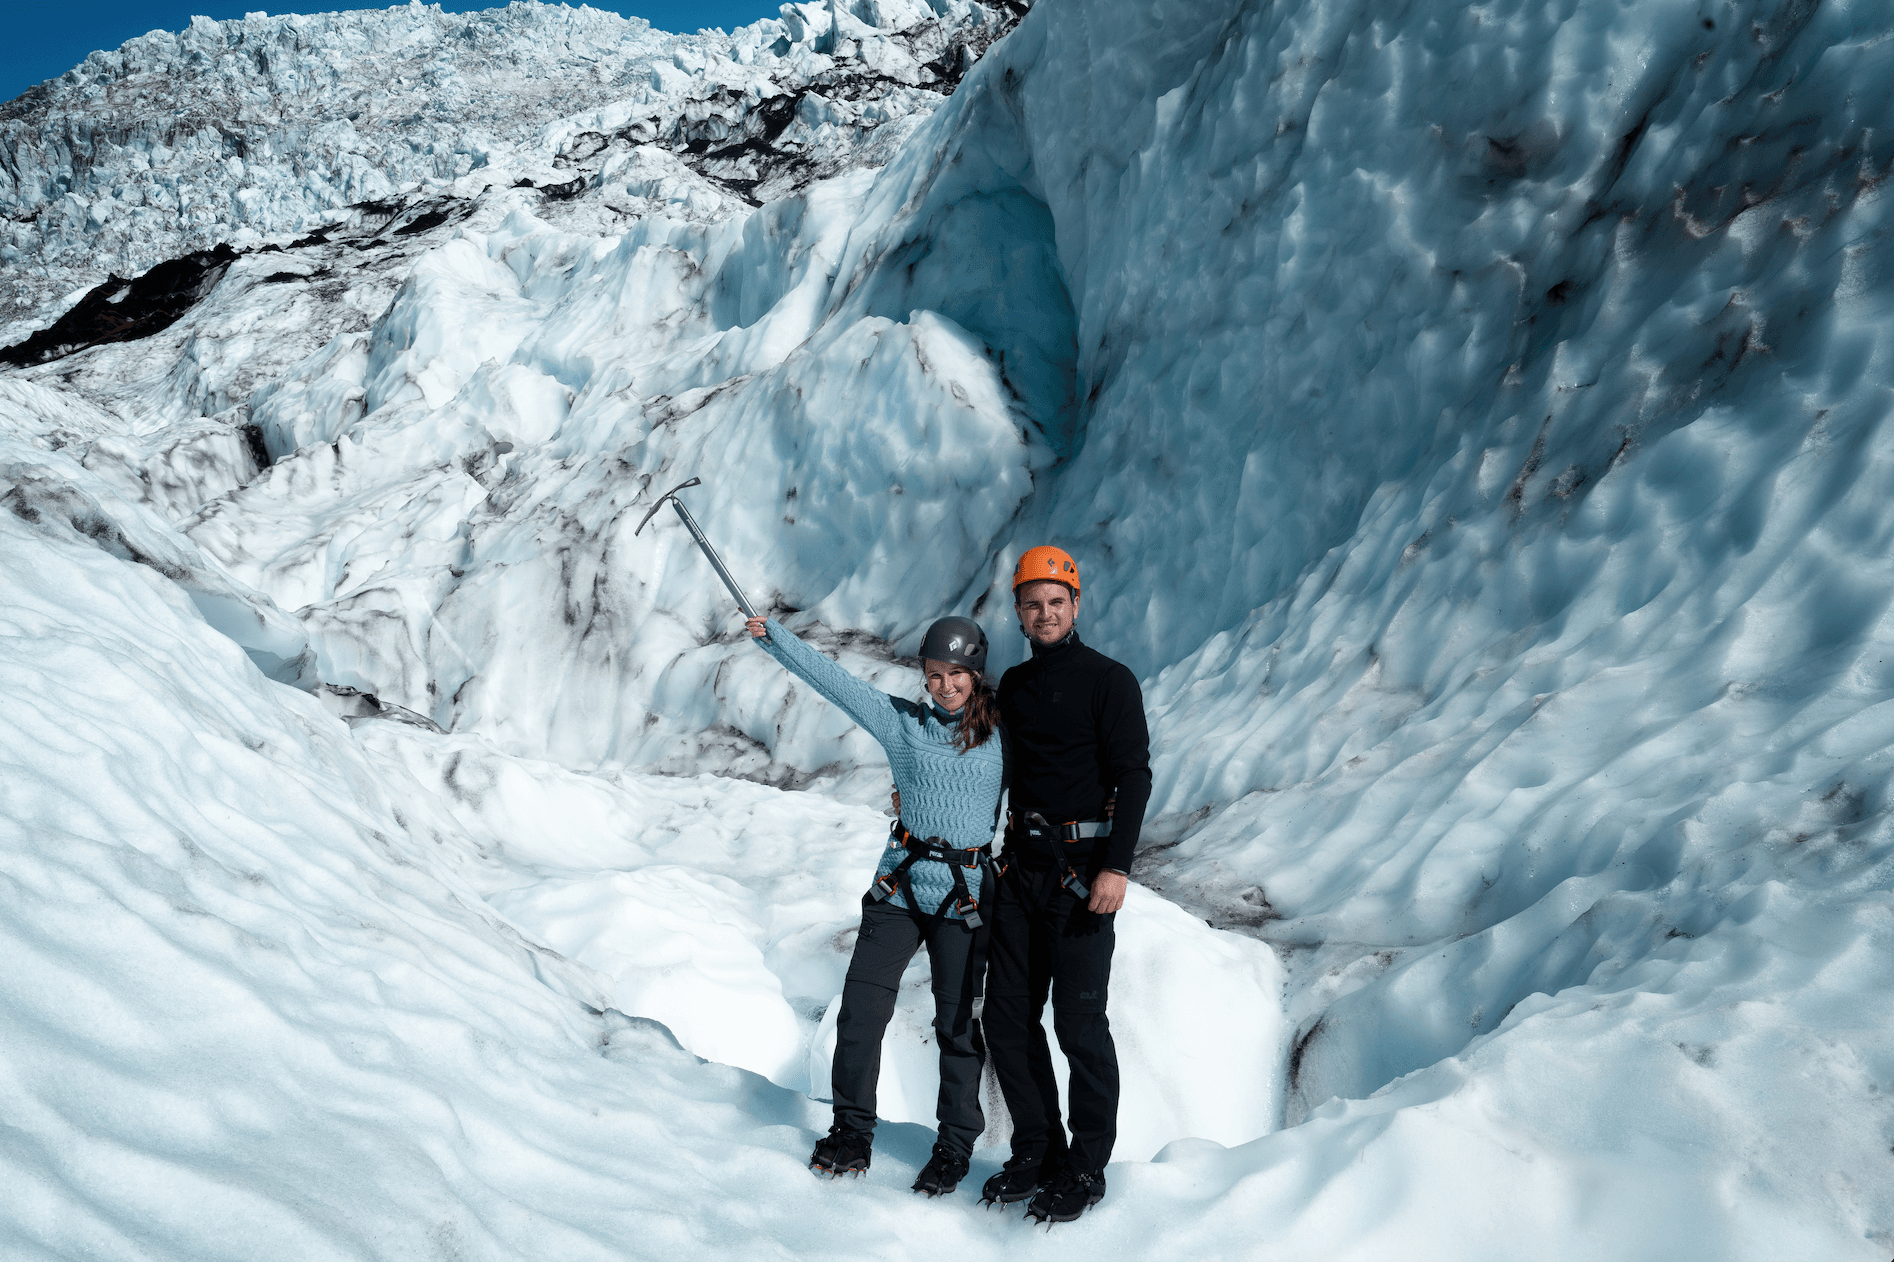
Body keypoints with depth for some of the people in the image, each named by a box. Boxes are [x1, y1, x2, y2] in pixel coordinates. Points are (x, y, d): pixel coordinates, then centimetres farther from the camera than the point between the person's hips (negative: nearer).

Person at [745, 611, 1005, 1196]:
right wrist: (774, 636, -6)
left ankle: (954, 1147, 22)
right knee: (860, 1011, -2)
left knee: (957, 1023, 4)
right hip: (898, 888, 1)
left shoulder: (1003, 733, 2)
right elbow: (832, 678, -1)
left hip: (965, 899, -1)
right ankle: (852, 1134, 17)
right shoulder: (902, 723, 3)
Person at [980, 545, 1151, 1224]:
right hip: (1020, 863, 7)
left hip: (1082, 868, -6)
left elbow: (1133, 775, -11)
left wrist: (1117, 865, -19)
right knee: (1007, 1016, 8)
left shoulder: (1109, 680, -6)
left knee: (1079, 1023, -3)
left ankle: (1086, 1170, 12)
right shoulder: (1013, 684, 13)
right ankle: (1037, 1151, 23)